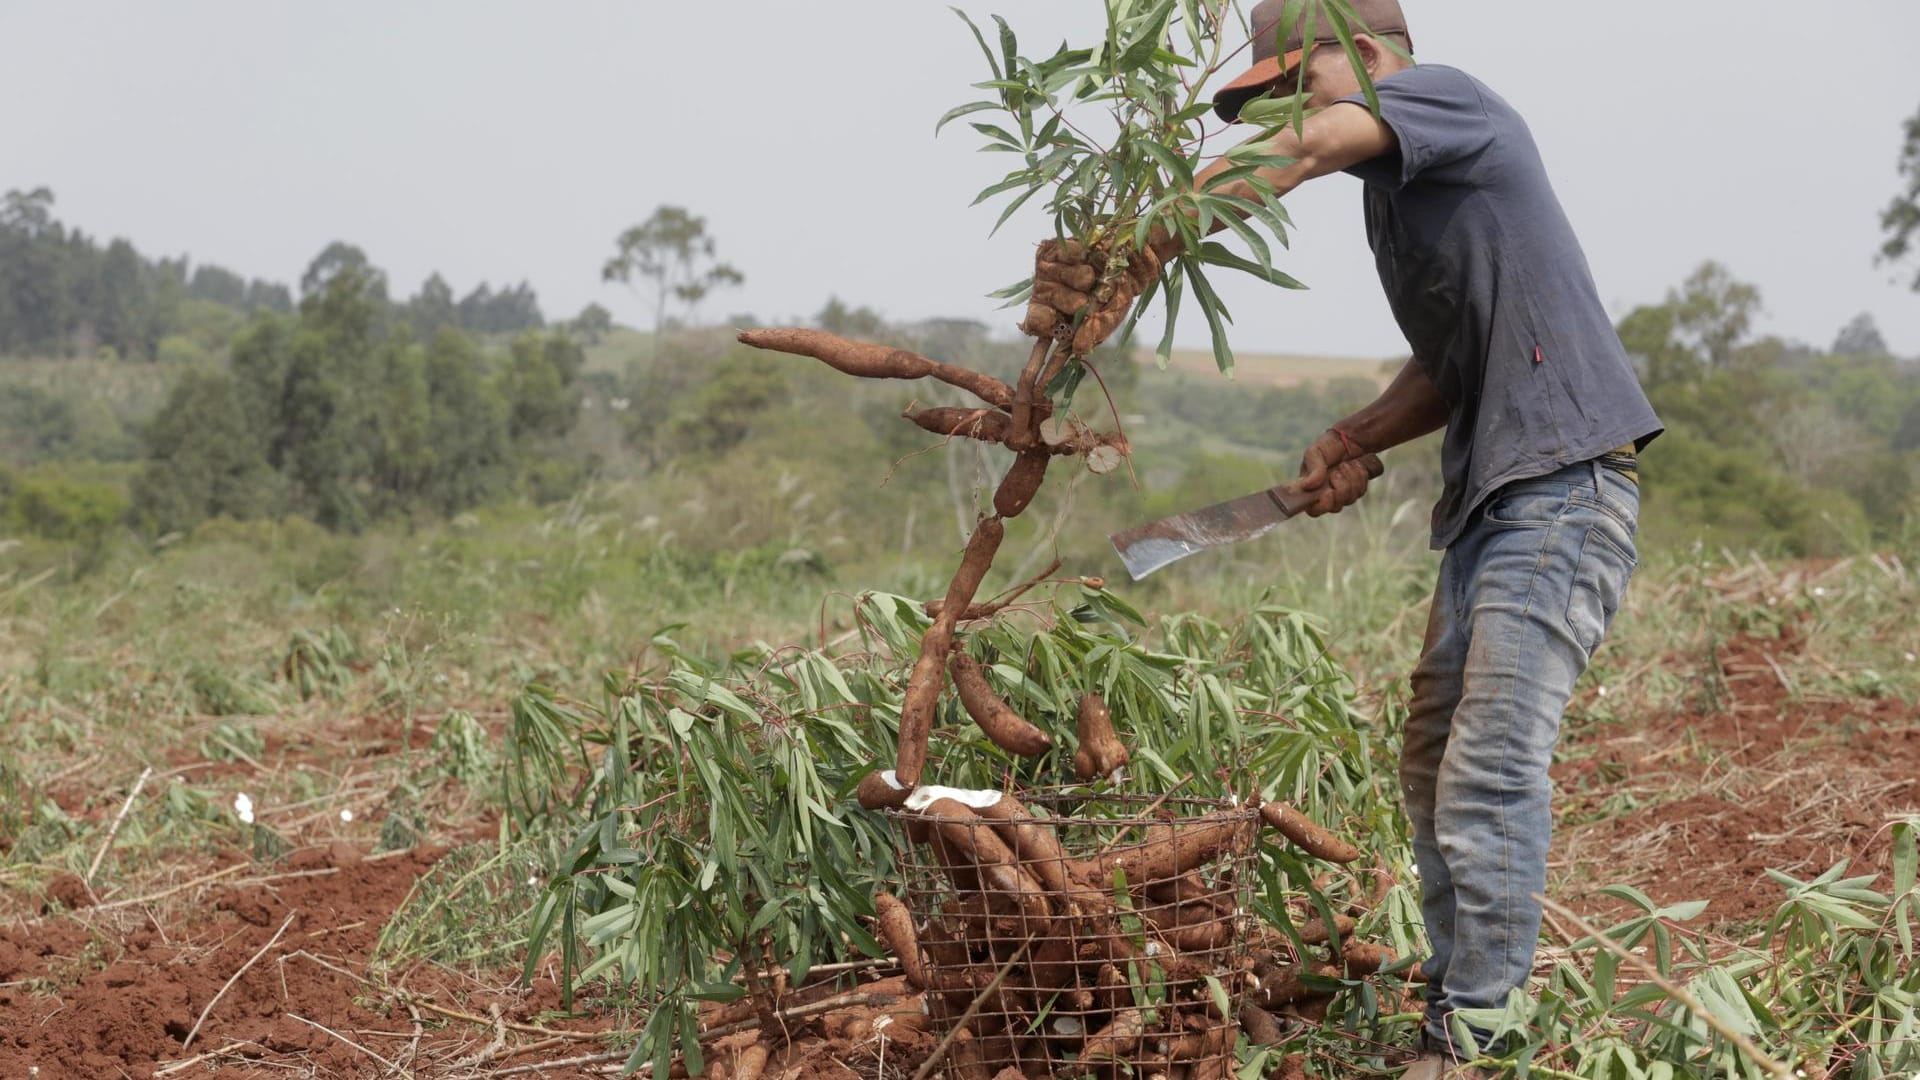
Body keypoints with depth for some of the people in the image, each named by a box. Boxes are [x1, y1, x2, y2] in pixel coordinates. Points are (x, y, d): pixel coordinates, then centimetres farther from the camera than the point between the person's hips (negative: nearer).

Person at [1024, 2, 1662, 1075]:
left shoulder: (1445, 93, -7)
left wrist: (1133, 261, -32)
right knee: (1434, 765, 11)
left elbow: (1288, 155, -24)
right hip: (1487, 500, 10)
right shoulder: (1393, 196, 20)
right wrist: (1357, 439, 5)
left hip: (1567, 482, -10)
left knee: (1491, 770, -16)